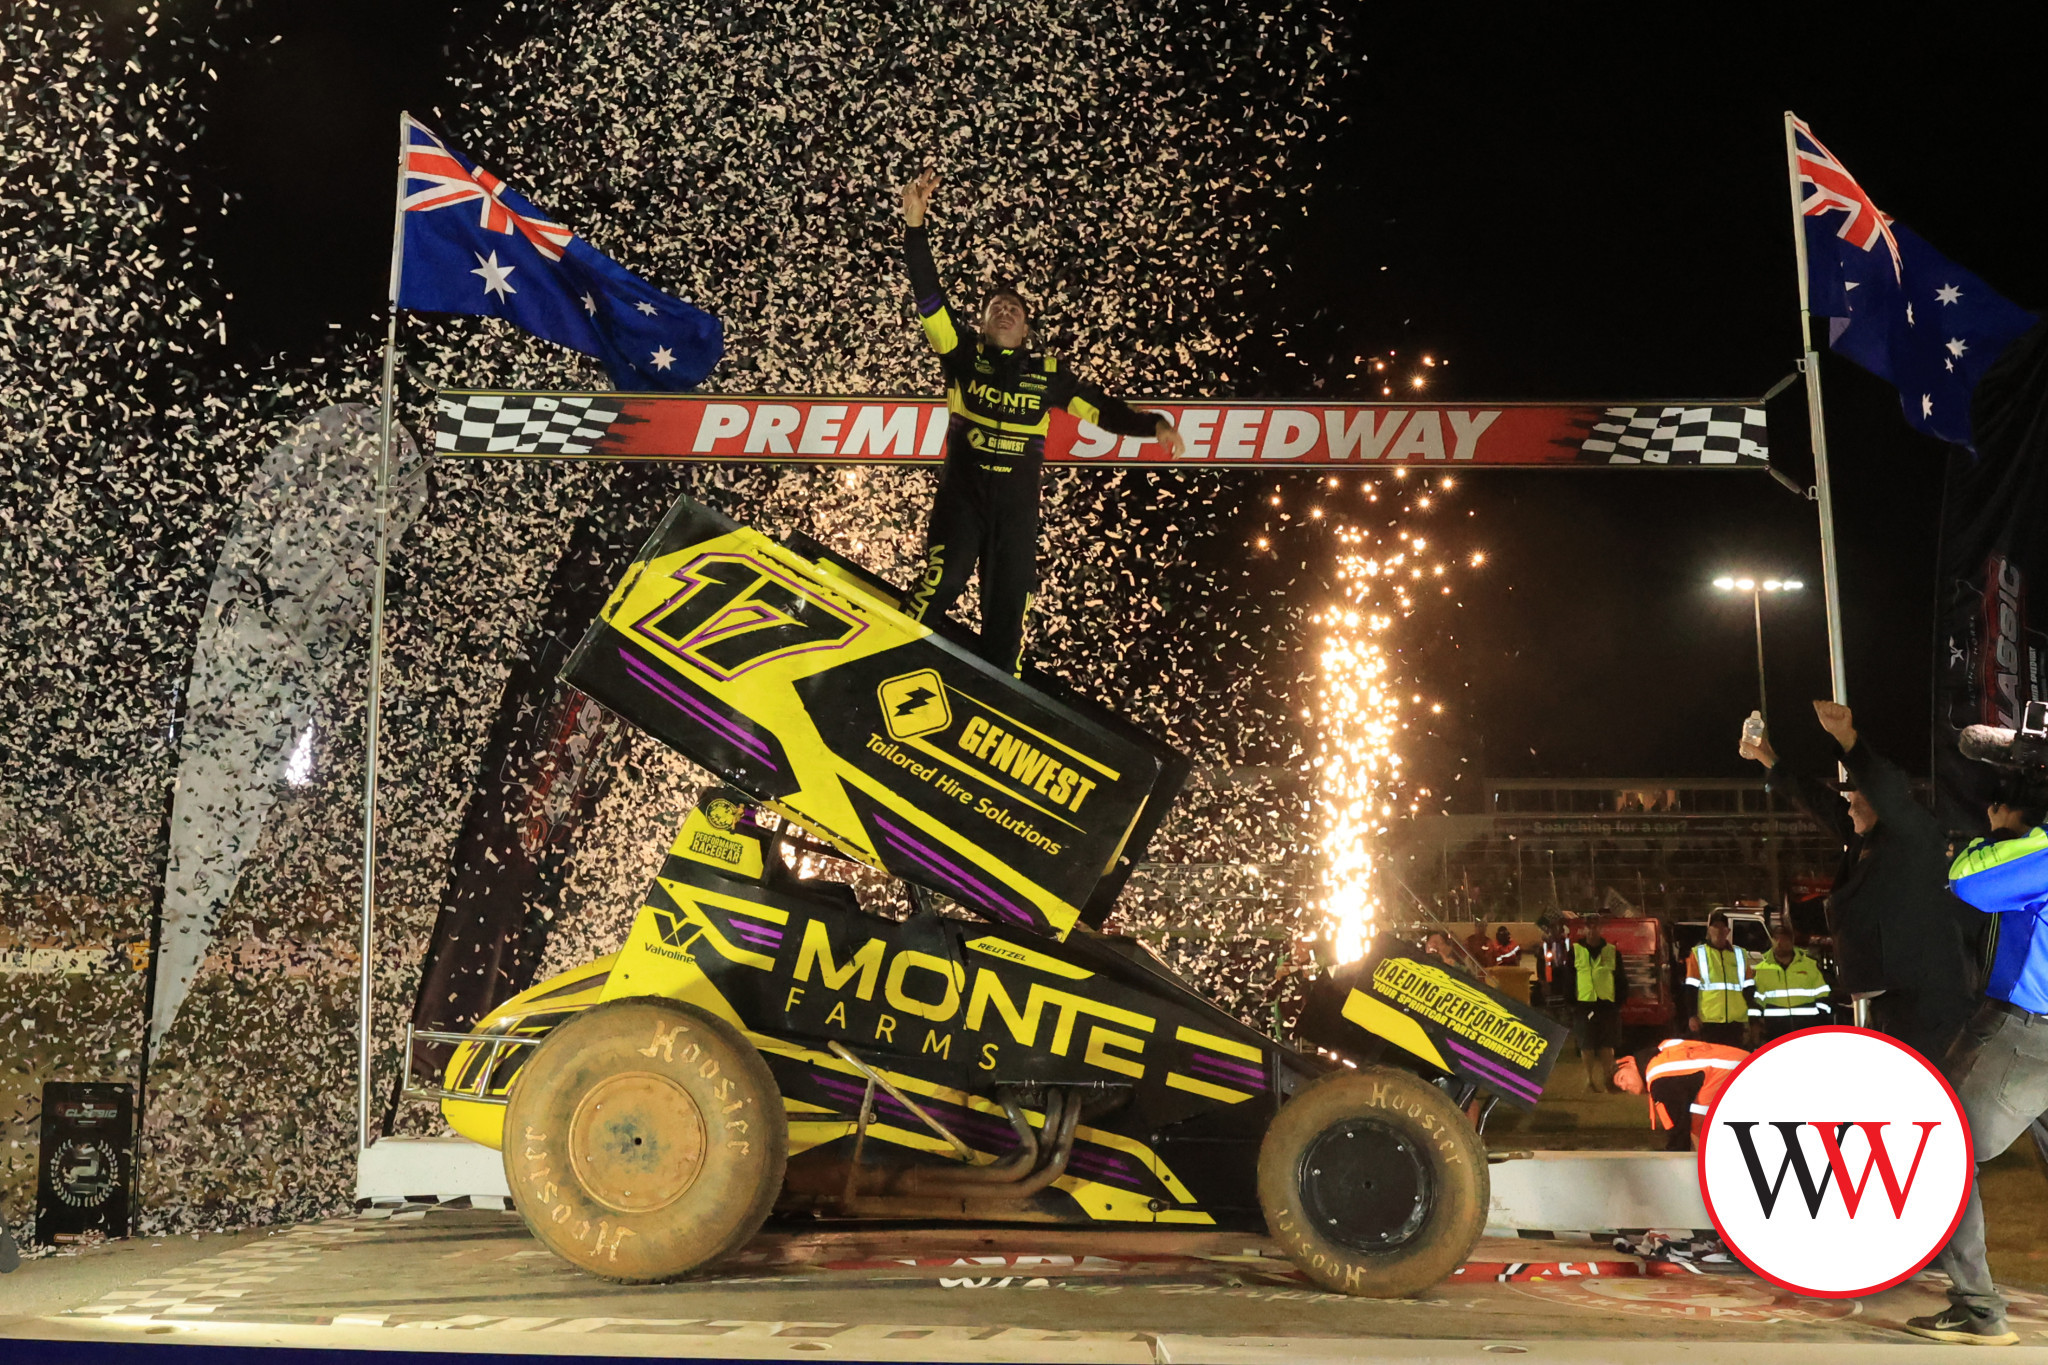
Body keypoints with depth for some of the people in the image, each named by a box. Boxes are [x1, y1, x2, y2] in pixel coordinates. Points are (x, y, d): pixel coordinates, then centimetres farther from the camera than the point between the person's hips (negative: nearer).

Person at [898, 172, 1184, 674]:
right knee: (945, 576, -23)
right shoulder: (965, 353, 11)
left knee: (1009, 600, -1)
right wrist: (915, 226, -10)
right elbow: (930, 297, 1)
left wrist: (1153, 426, -1)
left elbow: (1100, 408, 15)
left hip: (1018, 498, 2)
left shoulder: (1047, 372, 15)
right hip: (963, 486, -2)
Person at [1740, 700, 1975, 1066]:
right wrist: (1769, 760, 27)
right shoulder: (1863, 841, 14)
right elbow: (1816, 802, 24)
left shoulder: (1916, 837, -9)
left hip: (1926, 998, -10)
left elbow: (1889, 792, -28)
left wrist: (1847, 739, -41)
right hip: (1889, 999, 10)